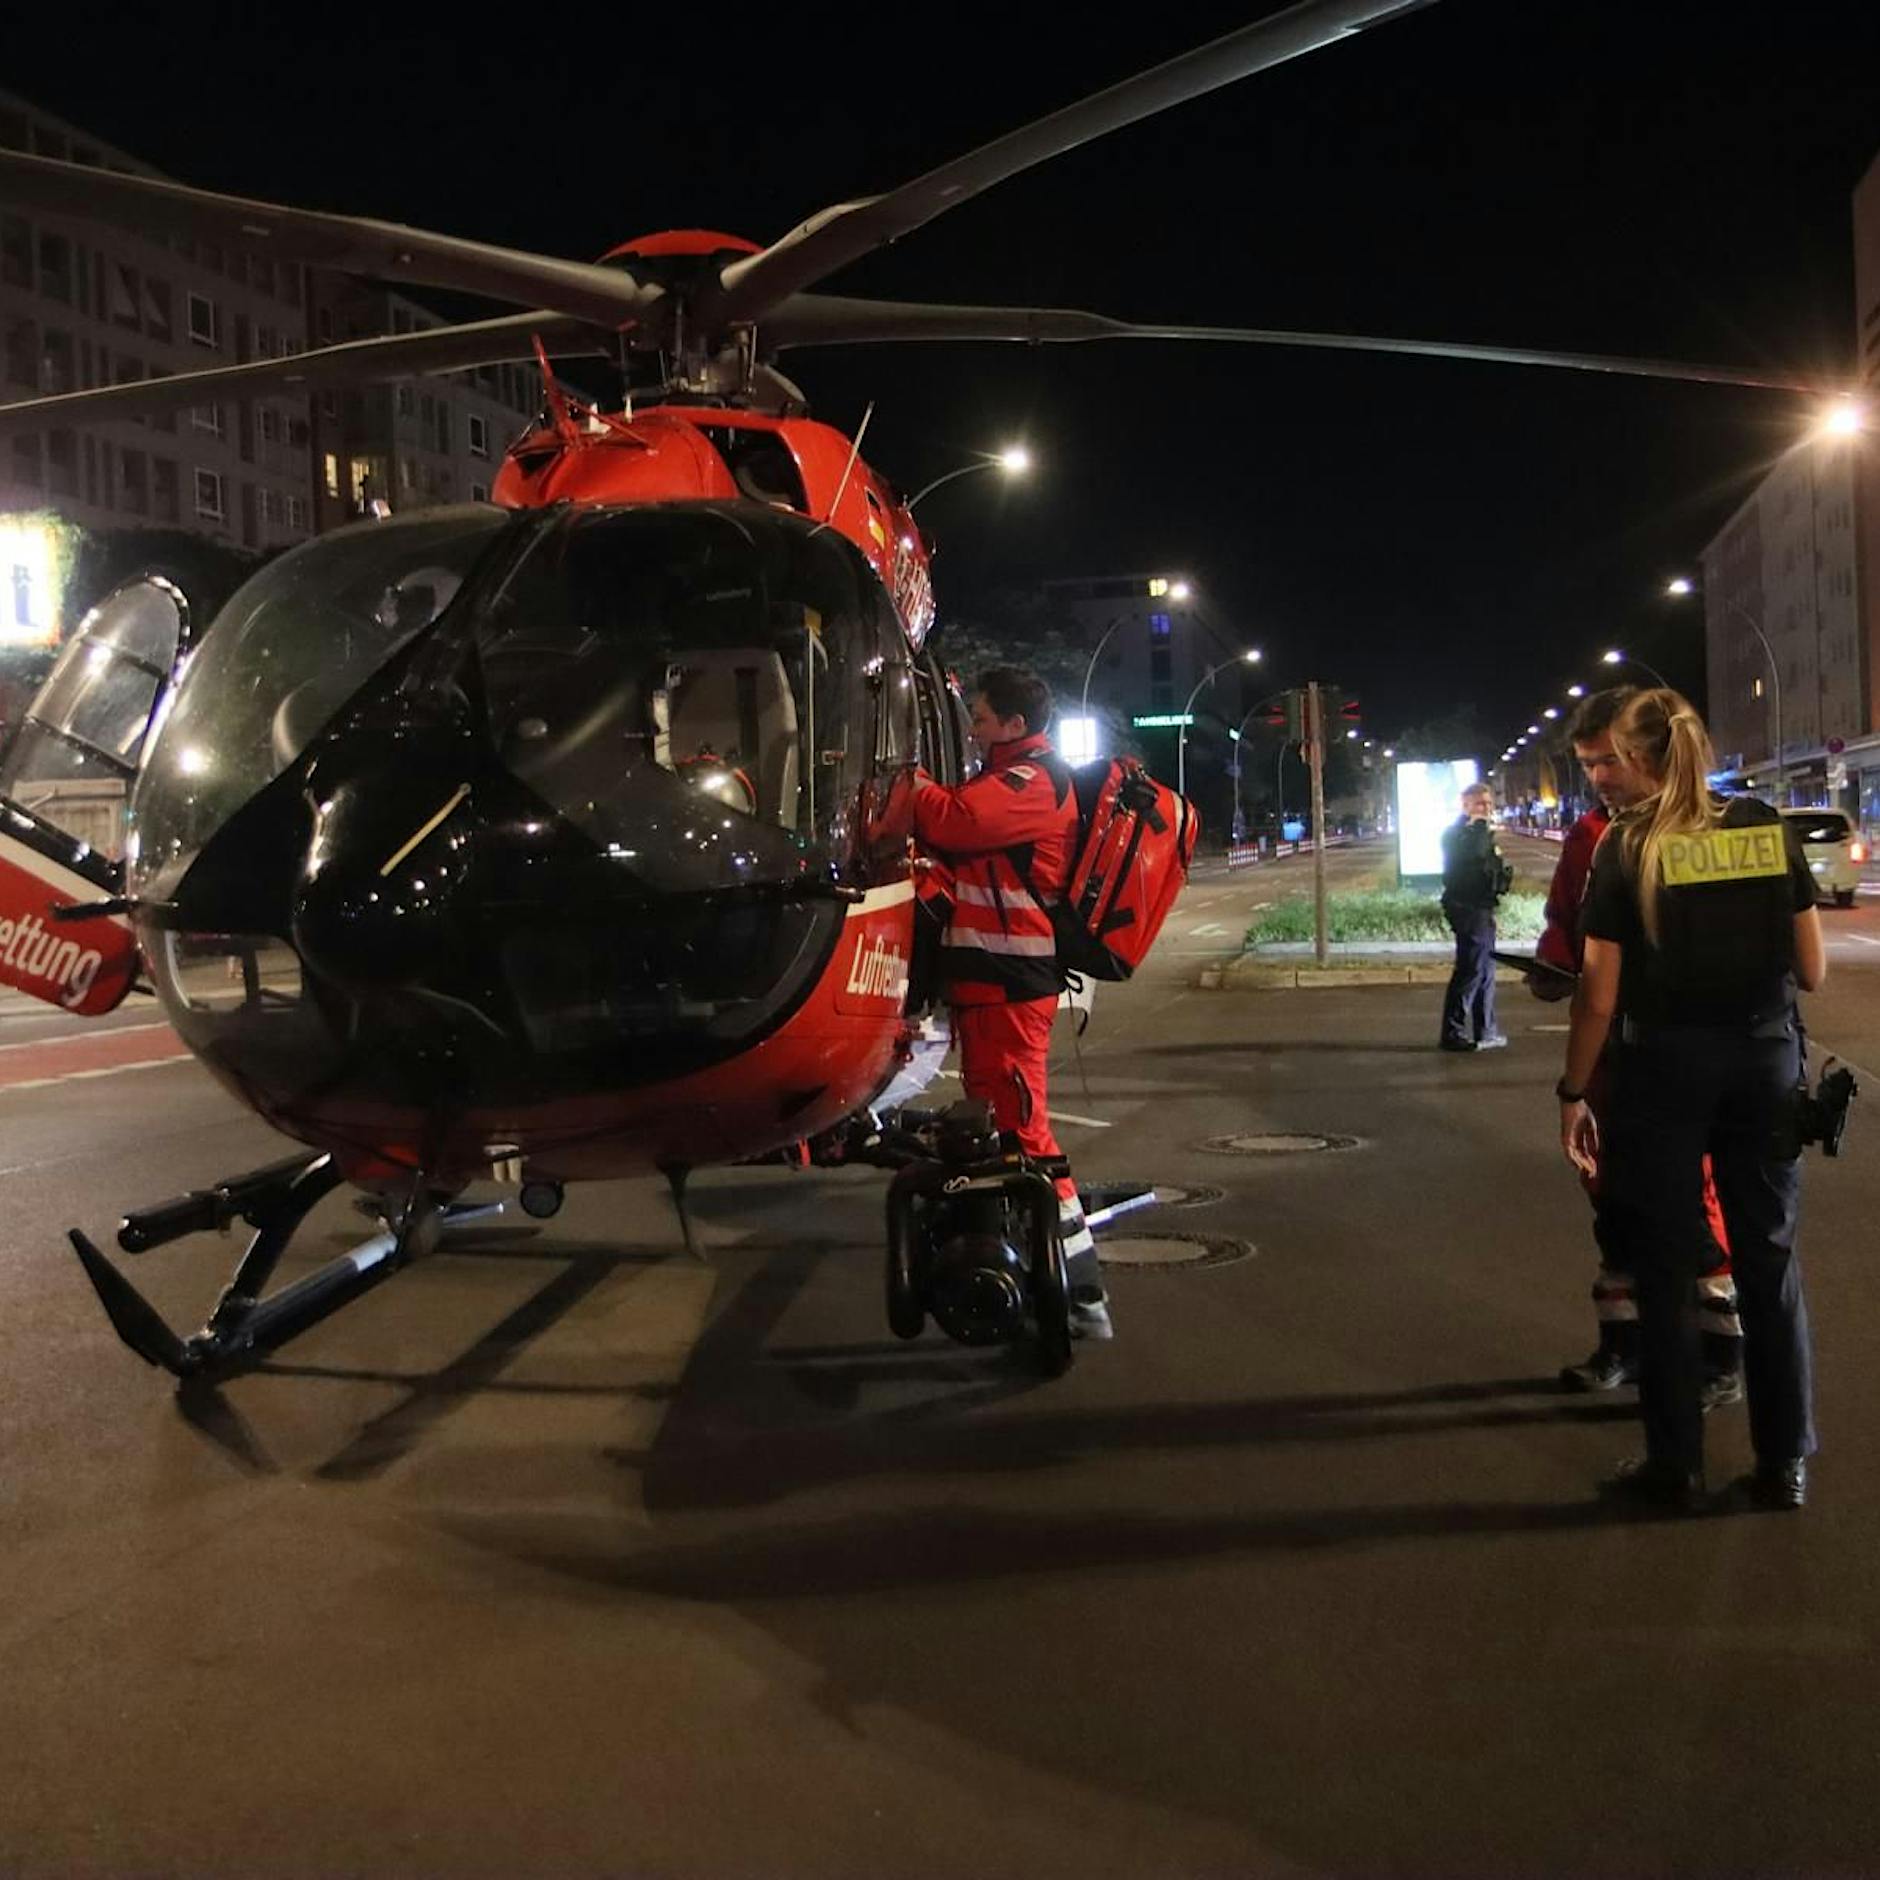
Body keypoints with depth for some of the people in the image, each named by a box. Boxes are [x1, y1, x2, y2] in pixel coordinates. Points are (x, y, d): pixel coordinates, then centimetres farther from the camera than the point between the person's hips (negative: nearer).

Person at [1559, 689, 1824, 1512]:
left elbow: (1601, 997, -9)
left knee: (1666, 1266, 8)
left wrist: (1572, 1093, -1)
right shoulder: (1768, 829, 0)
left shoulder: (1628, 846, -8)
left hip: (1664, 1068, -3)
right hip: (1766, 1063, 3)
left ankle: (1676, 1464, 15)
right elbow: (1812, 971, 3)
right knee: (1770, 1259, 12)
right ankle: (1785, 1460, 18)